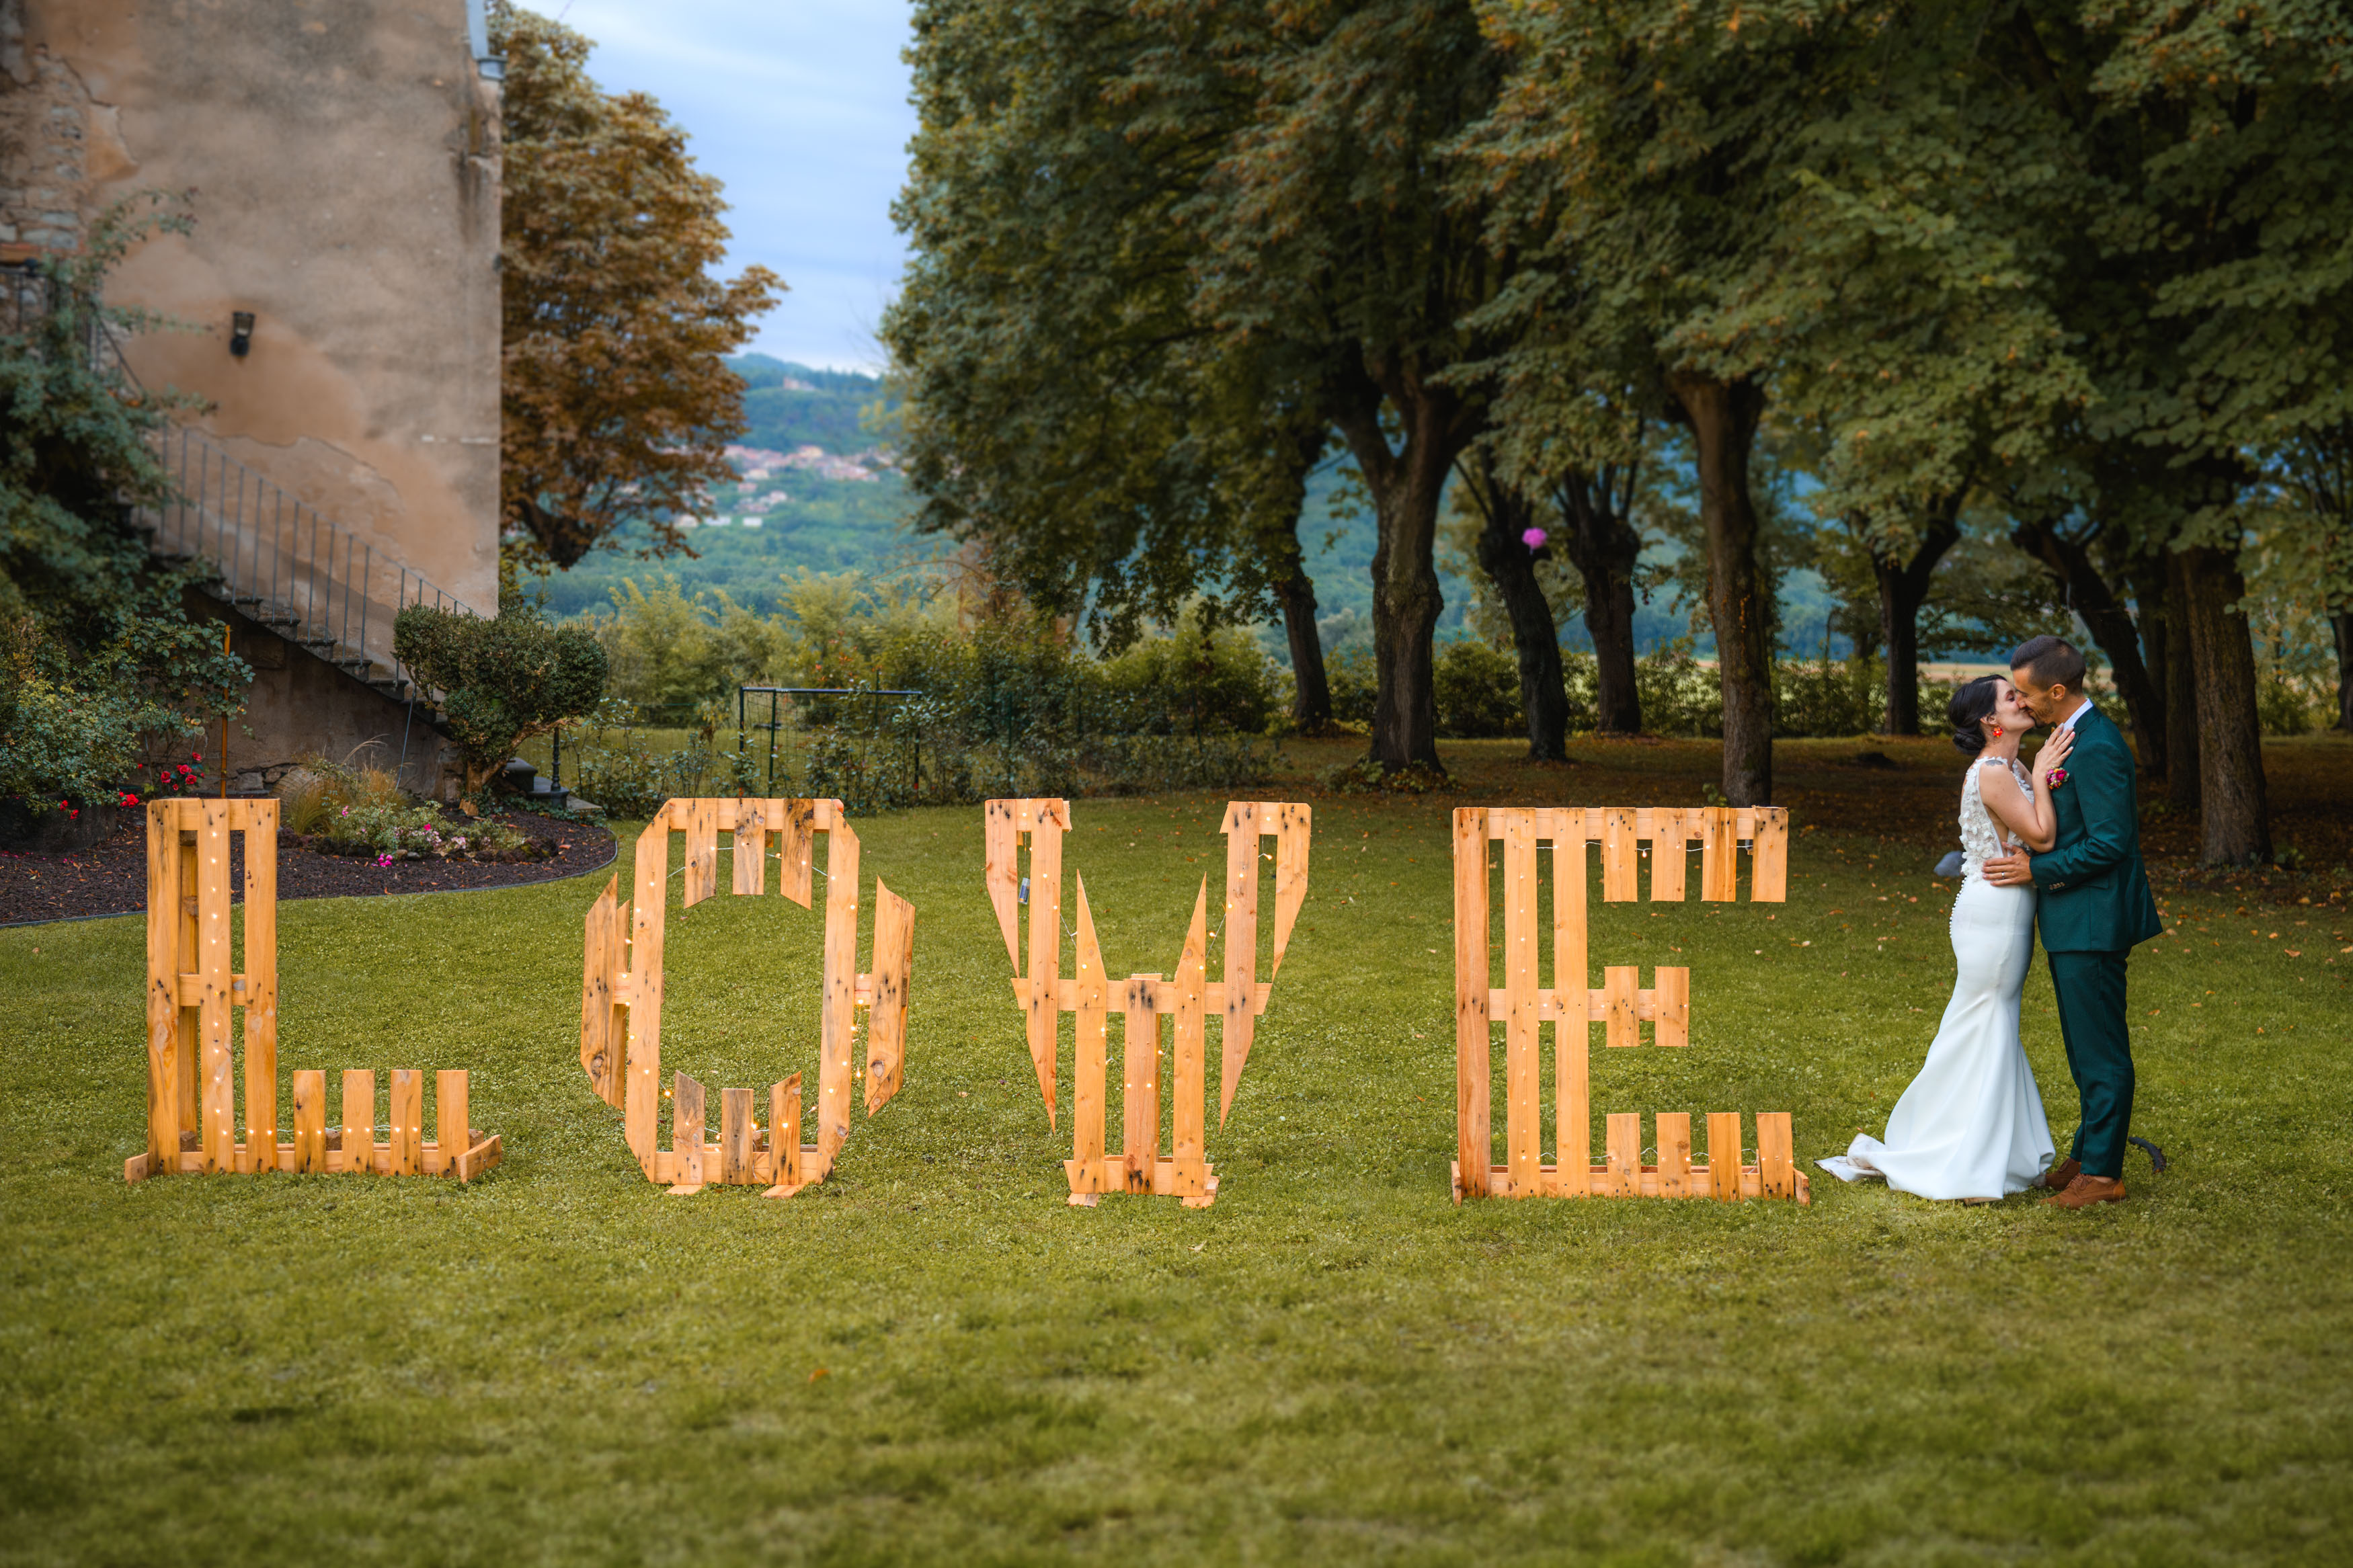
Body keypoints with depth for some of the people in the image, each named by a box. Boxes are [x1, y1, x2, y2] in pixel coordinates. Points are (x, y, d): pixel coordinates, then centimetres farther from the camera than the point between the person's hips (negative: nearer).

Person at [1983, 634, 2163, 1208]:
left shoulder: (2094, 747, -21)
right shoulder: (2079, 736, 12)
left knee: (2100, 1052, -2)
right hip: (2075, 921, 11)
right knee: (2088, 1048, 18)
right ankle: (2089, 1153, 29)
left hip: (2091, 923, -11)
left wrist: (2037, 870, -17)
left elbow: (2109, 843, -23)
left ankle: (2102, 1173, 4)